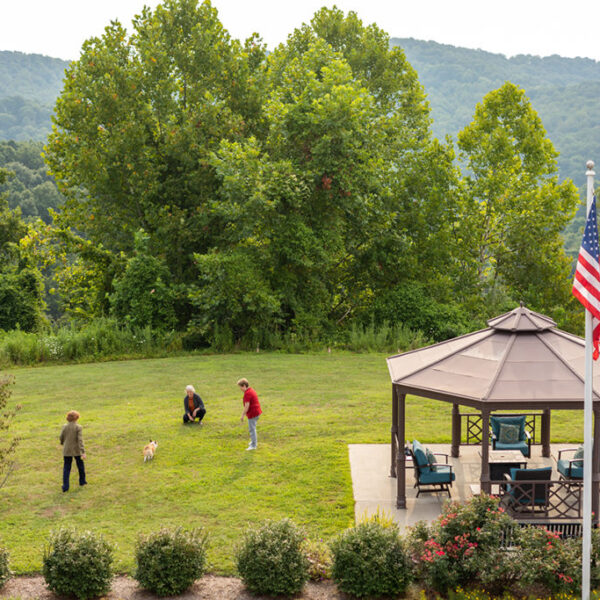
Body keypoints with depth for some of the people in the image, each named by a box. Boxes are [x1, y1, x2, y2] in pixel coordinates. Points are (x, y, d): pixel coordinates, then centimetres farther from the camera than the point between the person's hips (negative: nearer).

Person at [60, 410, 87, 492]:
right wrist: (83, 452, -22)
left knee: (66, 468, 6)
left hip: (67, 451, 2)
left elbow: (61, 437, 4)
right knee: (80, 465, 21)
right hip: (76, 450, -2)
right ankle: (82, 481, 37)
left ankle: (65, 487, -1)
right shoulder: (78, 427, -14)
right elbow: (80, 440, -20)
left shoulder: (65, 426, -5)